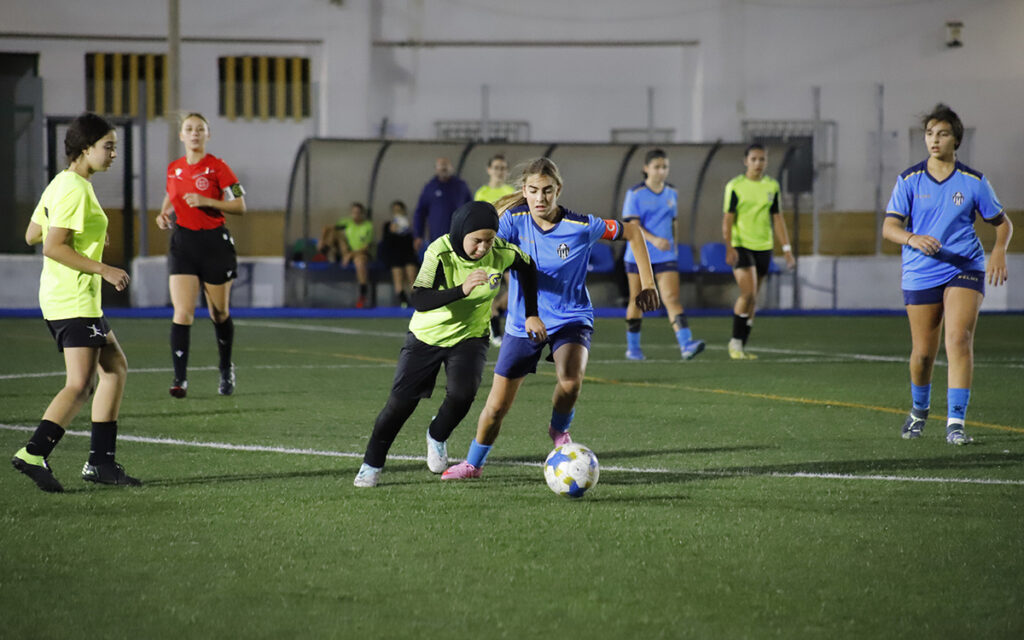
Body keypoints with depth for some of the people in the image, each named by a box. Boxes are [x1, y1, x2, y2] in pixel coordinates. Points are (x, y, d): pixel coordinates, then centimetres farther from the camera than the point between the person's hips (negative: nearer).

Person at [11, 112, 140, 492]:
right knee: (80, 385, -15)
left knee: (116, 368, 15)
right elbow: (52, 247, -21)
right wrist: (103, 269, -19)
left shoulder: (61, 184, 15)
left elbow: (32, 236, 21)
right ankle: (34, 453, -22)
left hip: (61, 300, 11)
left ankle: (101, 461, 13)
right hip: (74, 301, -11)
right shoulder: (75, 190, -15)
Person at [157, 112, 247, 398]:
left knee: (219, 313, 11)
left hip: (214, 243, -2)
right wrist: (164, 213, 5)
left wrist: (206, 201, -19)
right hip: (182, 243, 2)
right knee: (182, 312, -12)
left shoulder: (217, 167, -7)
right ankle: (180, 379, -13)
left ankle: (226, 370, 32)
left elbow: (240, 206, -7)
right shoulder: (173, 169, 6)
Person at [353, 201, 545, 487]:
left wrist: (531, 314, 4)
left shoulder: (501, 252, -18)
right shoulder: (440, 252, -26)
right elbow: (419, 301, -35)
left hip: (470, 337, 1)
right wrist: (461, 290, -47)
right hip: (426, 335, -1)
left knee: (462, 393, -24)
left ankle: (437, 436, 11)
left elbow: (528, 268, 5)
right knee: (401, 401, -4)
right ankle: (371, 464, 18)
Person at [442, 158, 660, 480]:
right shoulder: (514, 220, -11)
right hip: (522, 323, 2)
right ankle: (473, 463, 30)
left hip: (571, 319, -2)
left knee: (570, 379, -32)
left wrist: (647, 284, -3)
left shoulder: (582, 226, -14)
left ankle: (559, 429, 2)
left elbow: (632, 231, -2)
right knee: (497, 406, 3)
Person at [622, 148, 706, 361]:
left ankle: (686, 344, -24)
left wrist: (673, 244, 18)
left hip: (666, 256, 2)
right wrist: (654, 240, -27)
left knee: (672, 298, -12)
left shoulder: (671, 193, 8)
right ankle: (633, 347, 23)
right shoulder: (635, 194, -6)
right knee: (637, 301, 8)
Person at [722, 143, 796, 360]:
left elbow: (777, 219, 12)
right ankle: (735, 342, -4)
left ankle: (741, 346, 14)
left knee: (752, 299, 7)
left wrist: (787, 249, 8)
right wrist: (729, 247, -17)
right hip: (741, 246, -4)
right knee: (748, 293, -17)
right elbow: (728, 219, -6)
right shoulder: (735, 186, -4)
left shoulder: (772, 186, 8)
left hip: (763, 247, 4)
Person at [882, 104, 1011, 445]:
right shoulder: (909, 180, 2)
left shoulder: (973, 182, 3)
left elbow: (1002, 222, 13)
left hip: (965, 268, -1)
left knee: (959, 338, -20)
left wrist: (998, 251, -7)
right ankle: (919, 410, 34)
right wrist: (912, 238, -23)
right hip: (920, 274, 1)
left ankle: (955, 422, -19)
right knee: (923, 352, 4)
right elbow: (889, 227, -2)